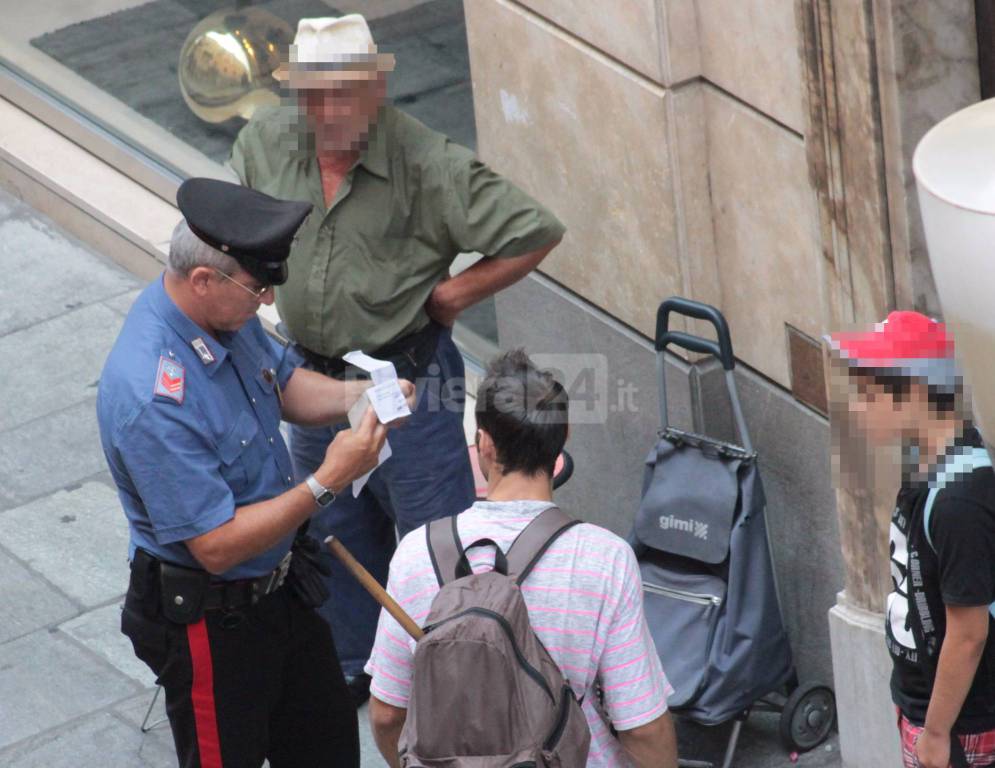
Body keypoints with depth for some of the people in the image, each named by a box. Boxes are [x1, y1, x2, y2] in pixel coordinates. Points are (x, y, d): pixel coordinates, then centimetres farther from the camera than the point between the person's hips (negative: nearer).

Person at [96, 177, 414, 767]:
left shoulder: (225, 313, -8)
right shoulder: (151, 400, -35)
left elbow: (284, 383, 13)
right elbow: (216, 545, -30)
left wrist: (358, 396, -7)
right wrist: (326, 483, -29)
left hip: (281, 586, 9)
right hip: (209, 621, -8)